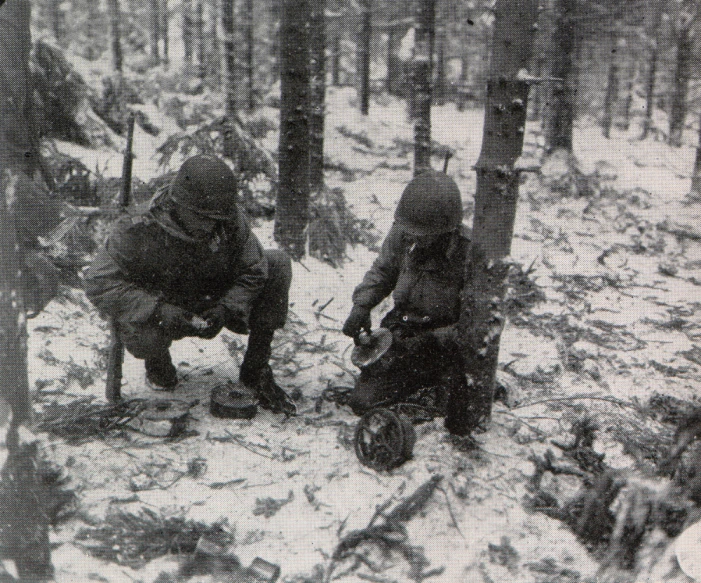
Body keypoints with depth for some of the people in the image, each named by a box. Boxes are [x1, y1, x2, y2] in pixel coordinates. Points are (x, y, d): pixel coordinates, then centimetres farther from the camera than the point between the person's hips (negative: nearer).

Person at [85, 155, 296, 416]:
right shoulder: (139, 232, -28)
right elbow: (99, 283, -26)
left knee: (278, 263, -14)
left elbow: (252, 271, -9)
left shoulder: (232, 219, -19)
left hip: (211, 307, 4)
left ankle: (256, 370, -6)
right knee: (143, 338, -40)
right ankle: (157, 361, 5)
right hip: (162, 315, -3)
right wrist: (158, 310, -36)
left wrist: (227, 308, -26)